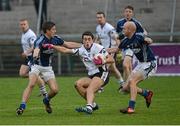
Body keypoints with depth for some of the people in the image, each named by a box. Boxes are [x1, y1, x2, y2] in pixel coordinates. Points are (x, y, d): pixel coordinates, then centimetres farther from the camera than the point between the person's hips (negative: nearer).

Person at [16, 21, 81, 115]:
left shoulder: (55, 39, -3)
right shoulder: (40, 40, -24)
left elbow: (68, 44, 12)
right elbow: (36, 49, -46)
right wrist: (35, 55, -70)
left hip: (47, 68, 5)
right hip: (36, 65, -5)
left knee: (55, 90, -8)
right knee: (31, 84, -29)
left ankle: (46, 101, 25)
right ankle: (22, 106, -29)